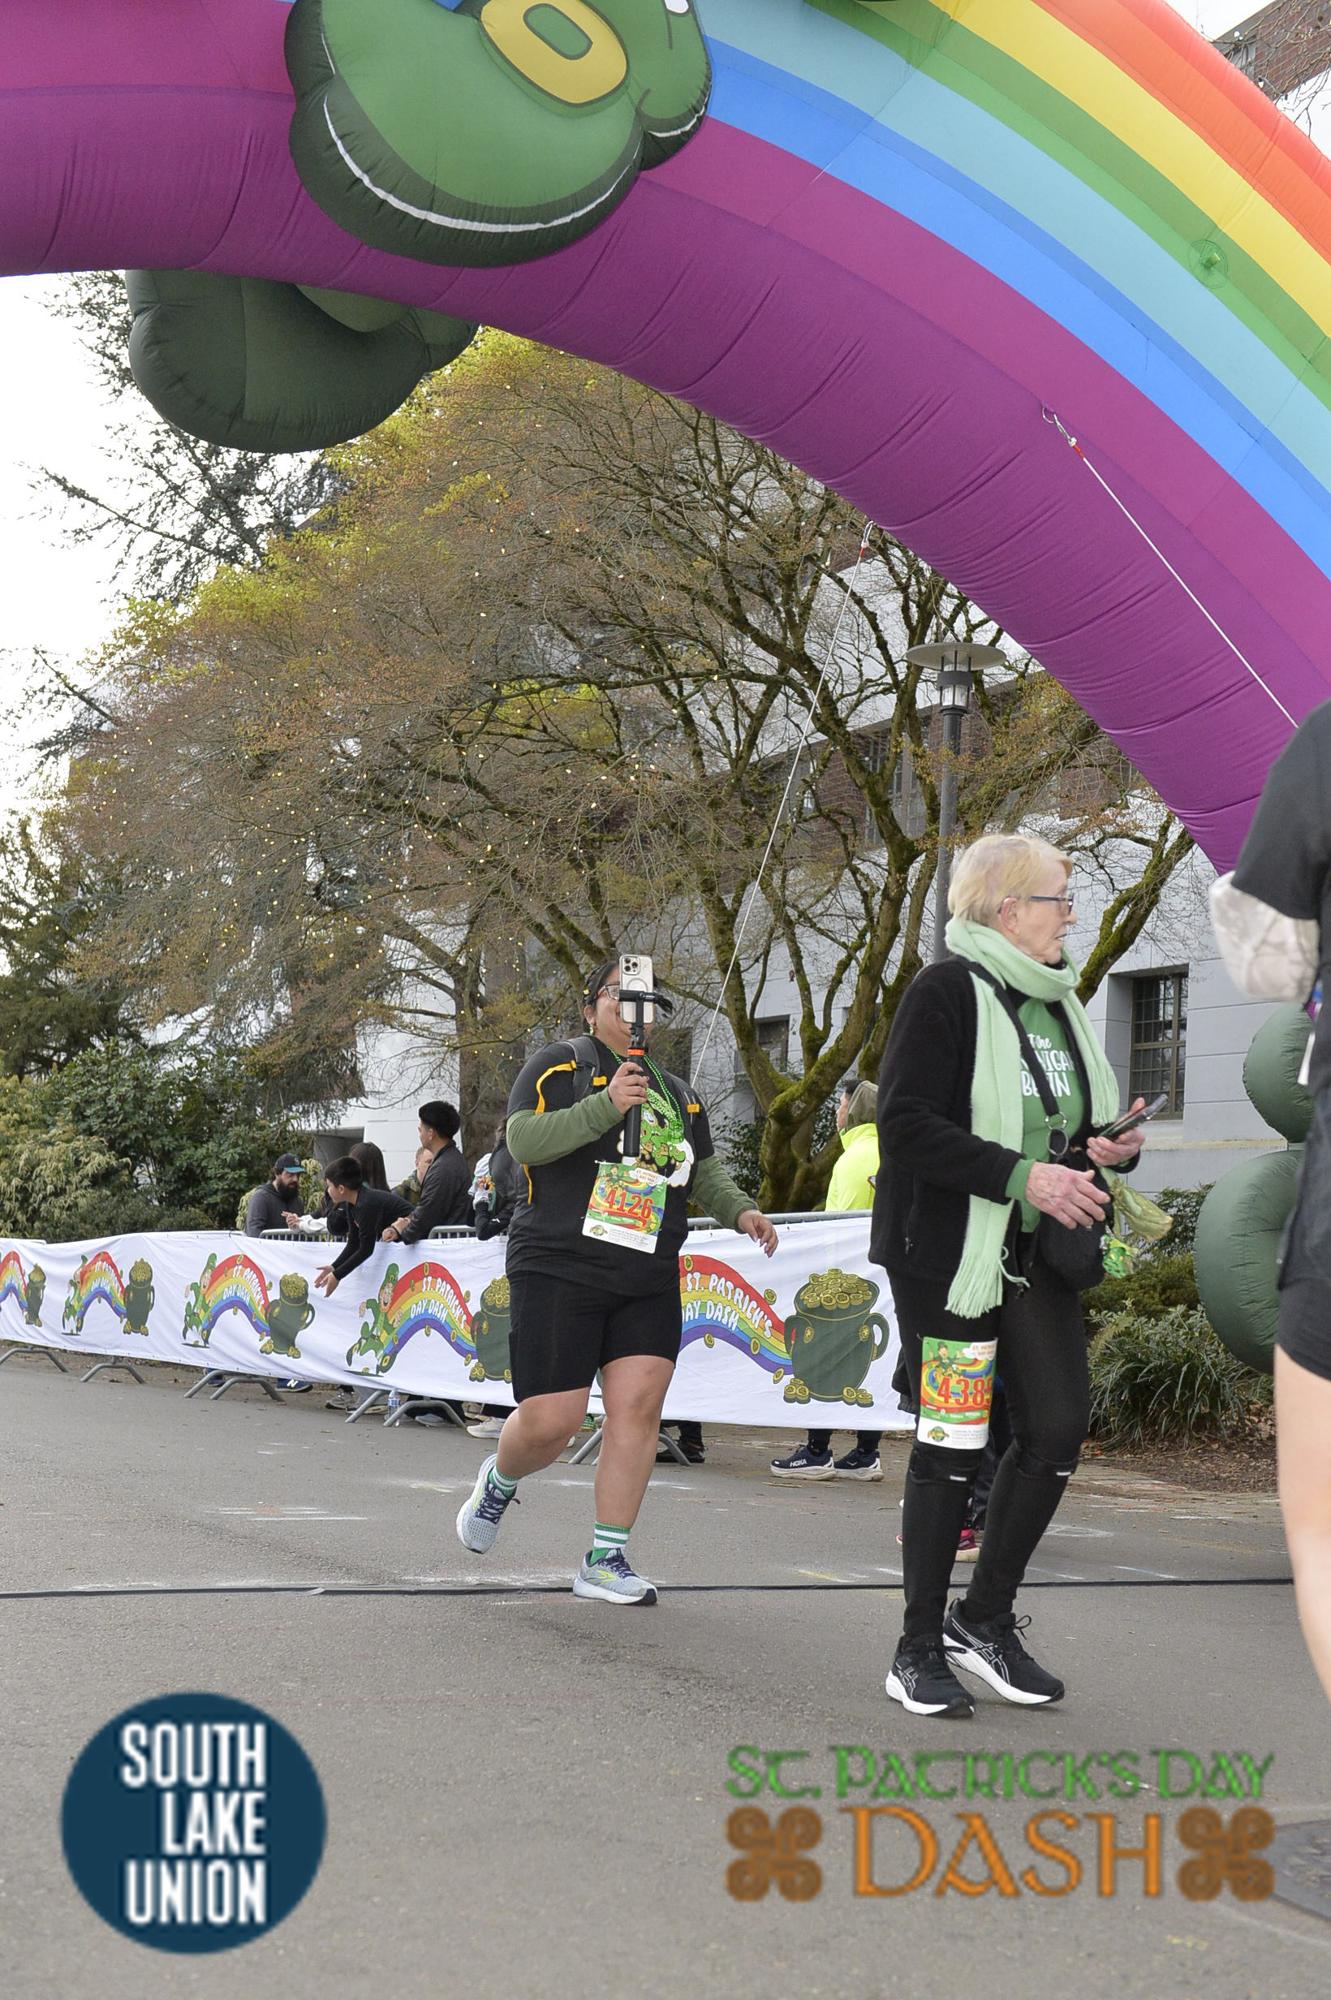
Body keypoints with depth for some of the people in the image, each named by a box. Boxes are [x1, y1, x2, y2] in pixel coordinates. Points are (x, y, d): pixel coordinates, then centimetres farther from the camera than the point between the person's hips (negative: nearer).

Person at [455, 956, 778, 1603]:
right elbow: (522, 1139, -13)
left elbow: (704, 1170, 28)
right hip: (558, 1270, -5)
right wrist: (605, 1107, -22)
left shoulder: (677, 1093, 19)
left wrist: (739, 1210, 8)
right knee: (549, 1423, -7)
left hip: (648, 1282, 5)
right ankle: (500, 1480, 29)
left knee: (638, 1404, -8)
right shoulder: (560, 1065, 0)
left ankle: (605, 1560, 1)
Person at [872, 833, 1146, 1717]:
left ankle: (986, 1618, 15)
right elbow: (906, 1123, -18)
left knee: (1059, 1426, -2)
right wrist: (1021, 1175, -24)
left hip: (1037, 1253, 7)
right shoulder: (946, 991, -10)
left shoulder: (1059, 1000, 15)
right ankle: (921, 1649, 13)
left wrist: (1114, 1147, 2)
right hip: (947, 1252, -7)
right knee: (950, 1445, -1)